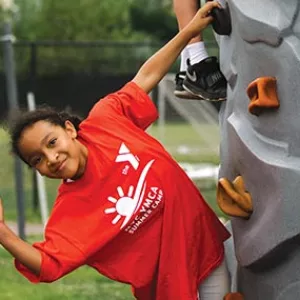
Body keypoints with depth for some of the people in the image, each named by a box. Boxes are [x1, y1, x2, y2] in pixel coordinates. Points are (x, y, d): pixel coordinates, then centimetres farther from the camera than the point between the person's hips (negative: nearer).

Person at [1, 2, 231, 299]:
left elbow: (145, 78, 1)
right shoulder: (68, 210, -20)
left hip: (209, 243, 4)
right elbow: (48, 266, -32)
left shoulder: (103, 122, -12)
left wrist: (190, 30, -1)